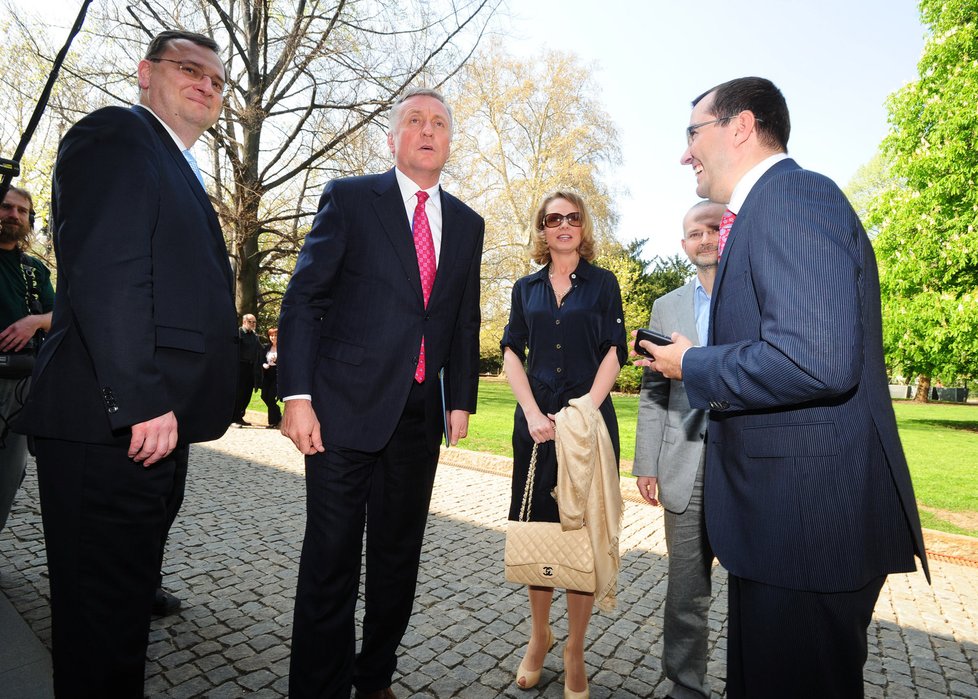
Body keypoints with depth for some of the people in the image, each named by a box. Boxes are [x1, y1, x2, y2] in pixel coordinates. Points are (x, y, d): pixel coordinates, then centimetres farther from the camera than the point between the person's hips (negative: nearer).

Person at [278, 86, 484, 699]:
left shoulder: (467, 224, 13)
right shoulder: (349, 199, 2)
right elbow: (303, 300, -3)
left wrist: (463, 399, 9)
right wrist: (297, 396, -10)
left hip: (420, 415, 4)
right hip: (345, 408, -4)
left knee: (399, 556, 15)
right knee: (331, 558, 4)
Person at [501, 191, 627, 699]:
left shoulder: (602, 283, 5)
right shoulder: (526, 288, 11)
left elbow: (614, 352, -1)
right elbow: (512, 353, 5)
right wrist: (533, 413, -10)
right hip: (536, 421, 2)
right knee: (537, 526, 8)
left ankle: (574, 650, 19)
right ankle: (539, 634, 28)